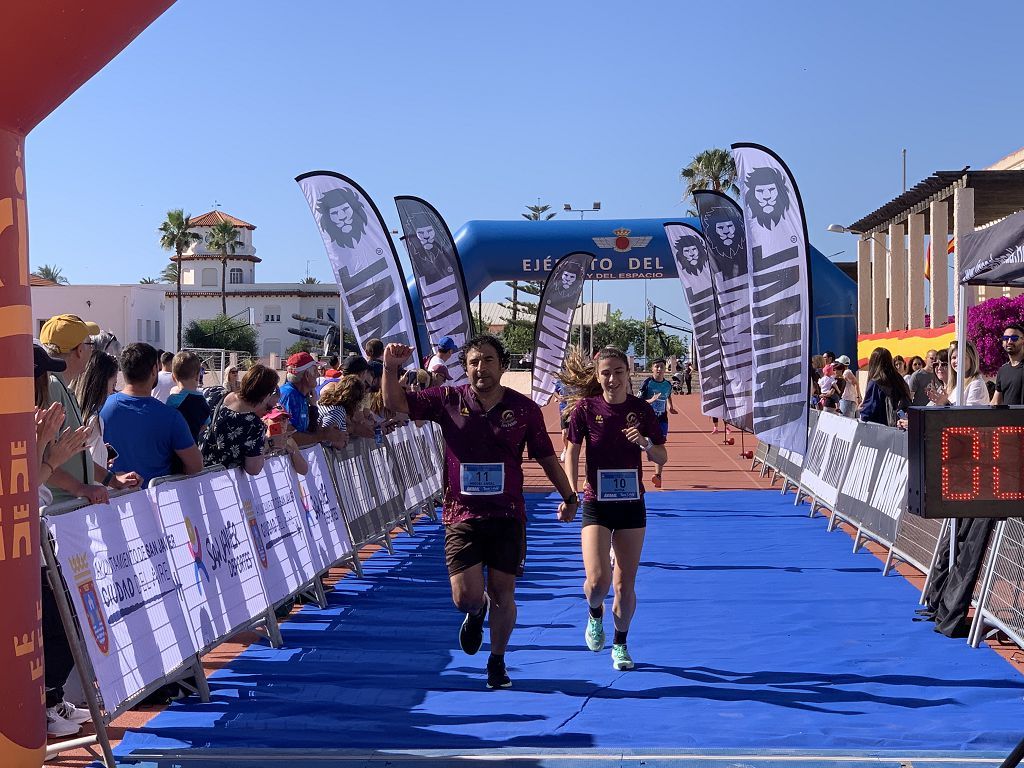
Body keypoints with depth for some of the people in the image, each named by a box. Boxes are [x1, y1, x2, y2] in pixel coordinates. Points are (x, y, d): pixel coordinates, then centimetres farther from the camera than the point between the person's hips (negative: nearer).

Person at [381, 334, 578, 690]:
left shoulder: (524, 408, 0)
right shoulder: (448, 400, -1)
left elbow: (546, 457, 10)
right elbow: (396, 403, -2)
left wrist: (568, 496, 13)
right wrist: (391, 368, -20)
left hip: (507, 516, 0)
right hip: (462, 515, 0)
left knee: (502, 593, 3)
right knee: (466, 598, -6)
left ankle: (497, 662, 25)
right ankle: (477, 613, 33)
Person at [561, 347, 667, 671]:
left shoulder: (642, 409, -4)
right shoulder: (585, 408, -7)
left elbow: (662, 459, 3)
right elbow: (572, 450, 4)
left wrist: (645, 443, -18)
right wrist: (571, 491, -9)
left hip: (631, 505, 1)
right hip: (596, 506, -1)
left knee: (625, 586, 5)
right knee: (597, 581, -15)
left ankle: (620, 644, 28)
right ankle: (595, 614, 20)